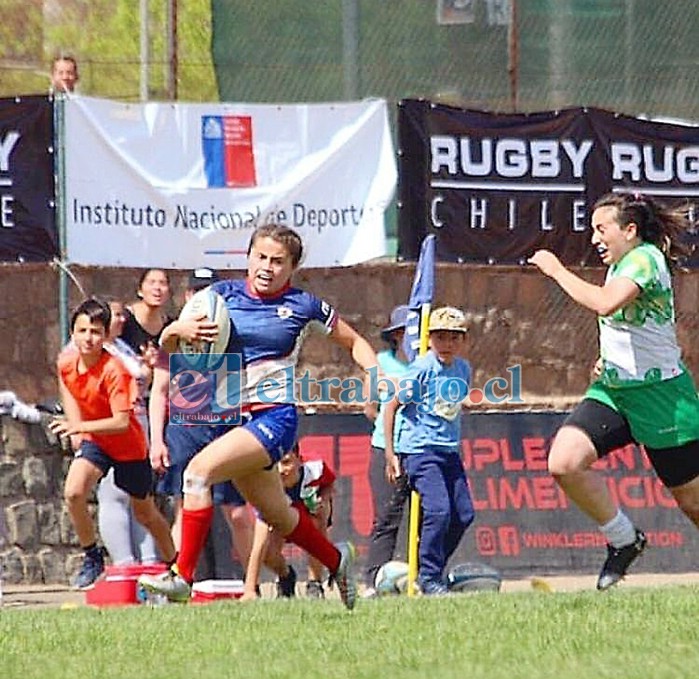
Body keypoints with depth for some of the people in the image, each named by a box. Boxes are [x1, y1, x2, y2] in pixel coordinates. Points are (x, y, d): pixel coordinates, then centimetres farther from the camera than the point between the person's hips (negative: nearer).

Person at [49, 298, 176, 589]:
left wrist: (79, 427, -45)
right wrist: (74, 423, 3)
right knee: (73, 493, -23)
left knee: (145, 513, 13)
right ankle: (92, 558, -5)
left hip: (129, 446, -4)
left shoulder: (114, 371, -30)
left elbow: (121, 422, -35)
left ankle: (175, 564, 37)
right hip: (93, 441, 4)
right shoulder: (66, 363, -13)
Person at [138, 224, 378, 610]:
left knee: (198, 471, -25)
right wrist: (179, 330, -19)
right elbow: (167, 341, 5)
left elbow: (354, 342, 13)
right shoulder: (224, 295, 6)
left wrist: (374, 373, -6)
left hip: (275, 416, -5)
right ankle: (336, 560, 45)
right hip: (232, 416, 5)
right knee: (277, 515, 18)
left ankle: (182, 576, -22)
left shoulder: (303, 306, -1)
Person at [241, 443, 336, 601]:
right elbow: (259, 544, -43)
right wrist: (250, 590, -49)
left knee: (318, 519, -35)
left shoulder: (315, 469, -36)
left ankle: (315, 584, -19)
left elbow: (329, 485, -9)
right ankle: (285, 576, 11)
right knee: (267, 553, -27)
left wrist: (322, 500, -34)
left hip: (311, 505, 1)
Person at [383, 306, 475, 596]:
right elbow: (392, 407, -7)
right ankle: (429, 577, -6)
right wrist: (390, 452, -9)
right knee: (438, 510, -18)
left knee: (463, 514, 4)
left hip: (450, 451, 7)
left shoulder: (463, 369, 6)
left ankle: (432, 568, 19)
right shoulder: (422, 368, -13)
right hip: (420, 449, -7)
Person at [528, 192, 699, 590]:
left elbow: (605, 303, -34)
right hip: (612, 389, 8)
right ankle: (623, 540, 2)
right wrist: (607, 361, 11)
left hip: (660, 393, -8)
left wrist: (556, 269, -23)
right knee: (564, 462, -15)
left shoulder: (646, 258, -15)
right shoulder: (619, 265, 11)